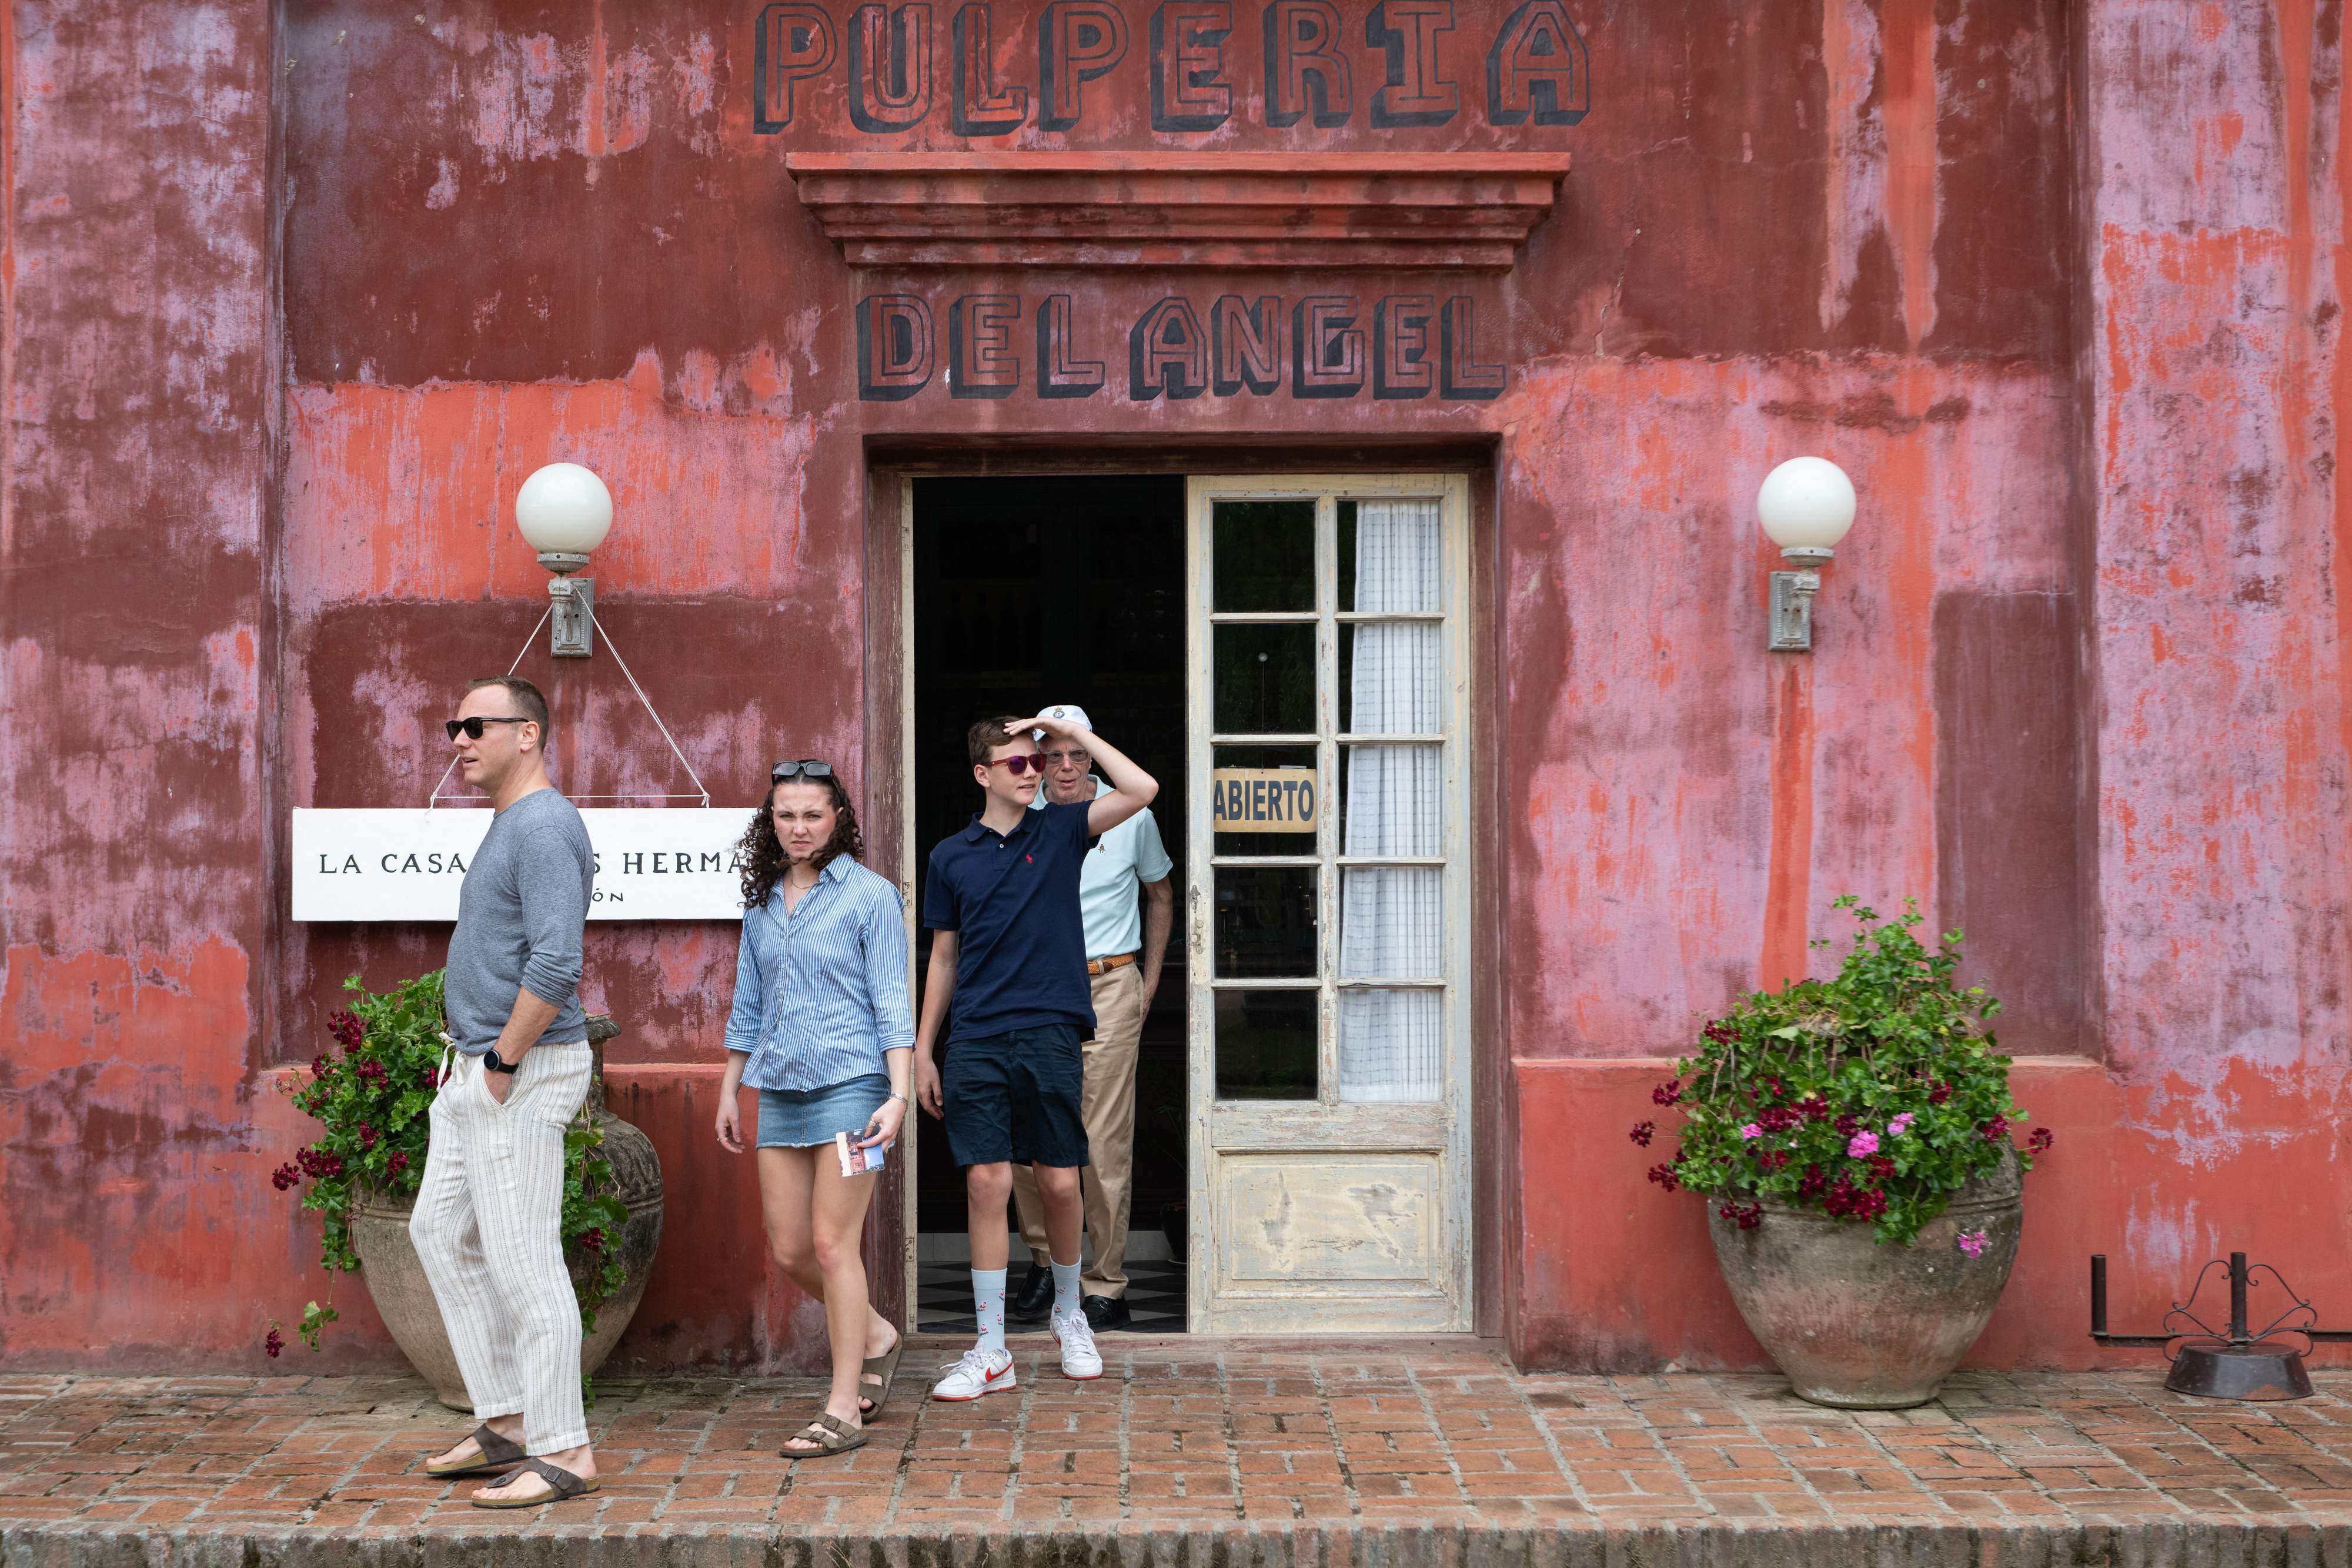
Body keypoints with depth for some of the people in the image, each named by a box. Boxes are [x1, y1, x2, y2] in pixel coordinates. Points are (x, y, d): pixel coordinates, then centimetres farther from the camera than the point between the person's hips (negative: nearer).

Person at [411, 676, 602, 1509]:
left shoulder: (544, 826, -16)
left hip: (521, 1074, -11)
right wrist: (466, 1057, 18)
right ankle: (508, 1423, 21)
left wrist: (503, 1064, -19)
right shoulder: (508, 827, 17)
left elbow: (556, 965, -25)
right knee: (441, 1230, 15)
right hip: (475, 1068, 11)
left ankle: (563, 1452, 1)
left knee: (522, 1258, -7)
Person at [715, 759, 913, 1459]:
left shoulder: (869, 895, -3)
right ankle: (876, 1336, 32)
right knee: (789, 1249, 6)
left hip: (849, 1084, -6)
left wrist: (897, 1095, -13)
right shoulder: (762, 903, 12)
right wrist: (729, 1091, 18)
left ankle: (844, 1411, 1)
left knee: (832, 1244, -7)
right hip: (780, 1092, 6)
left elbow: (892, 1002, -6)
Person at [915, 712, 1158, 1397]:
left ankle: (1069, 1313, 28)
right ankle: (991, 1352, 2)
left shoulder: (1059, 832, 6)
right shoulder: (951, 857, 9)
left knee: (1060, 1185, 4)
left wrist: (1075, 732, -4)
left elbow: (1141, 790, -8)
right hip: (976, 1042, 0)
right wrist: (923, 1050, 11)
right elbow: (944, 959, 14)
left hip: (1048, 1033, 0)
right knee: (986, 1184, -4)